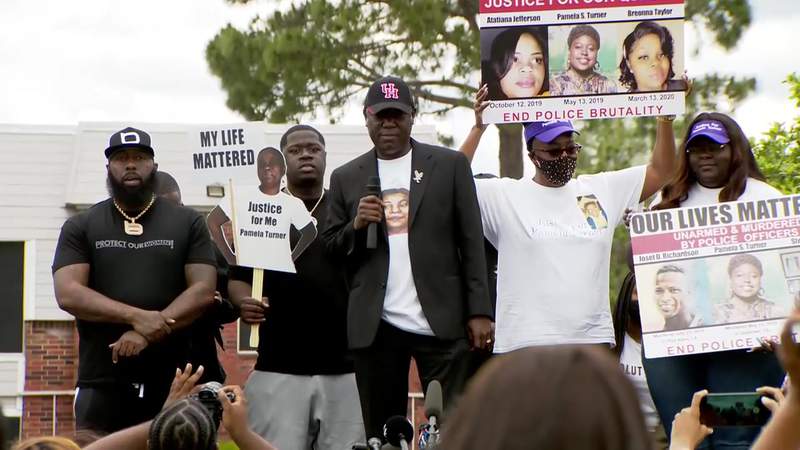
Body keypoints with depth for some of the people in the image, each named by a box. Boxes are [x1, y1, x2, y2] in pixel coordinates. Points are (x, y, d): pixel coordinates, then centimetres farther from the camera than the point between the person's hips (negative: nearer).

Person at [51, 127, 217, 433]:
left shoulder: (188, 223, 9)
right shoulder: (80, 227, 9)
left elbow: (203, 291, -1)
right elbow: (67, 294, -4)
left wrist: (146, 333, -15)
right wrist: (137, 317, -17)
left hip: (173, 383, 0)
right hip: (102, 385, 0)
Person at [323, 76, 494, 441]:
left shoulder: (450, 165, 6)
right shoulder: (346, 178, 12)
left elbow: (471, 243, 4)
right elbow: (330, 251, 12)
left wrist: (479, 312, -3)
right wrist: (357, 226, -9)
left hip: (441, 322, -2)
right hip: (376, 327, 2)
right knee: (382, 435, 5)